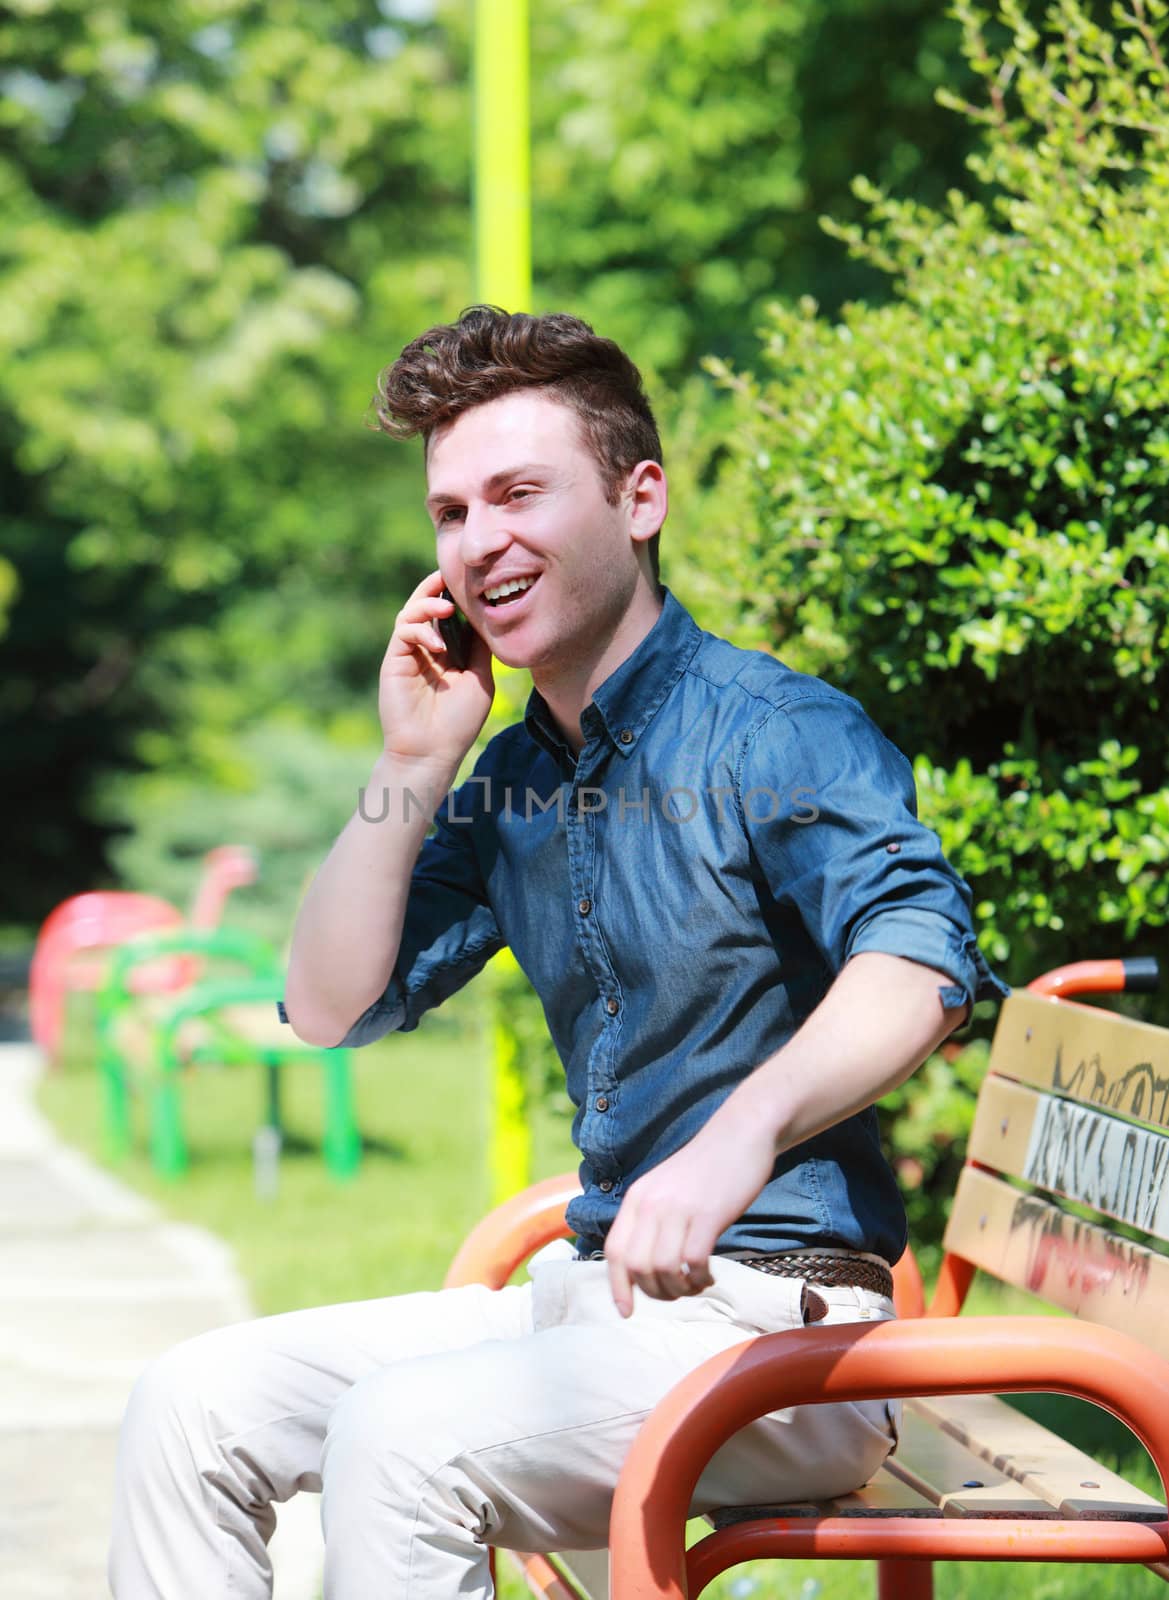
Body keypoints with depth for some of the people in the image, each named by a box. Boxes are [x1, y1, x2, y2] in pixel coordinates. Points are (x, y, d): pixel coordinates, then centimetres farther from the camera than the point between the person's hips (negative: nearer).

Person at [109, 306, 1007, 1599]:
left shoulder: (778, 732, -12)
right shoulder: (509, 778, 13)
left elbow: (919, 962, -30)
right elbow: (330, 1009, 13)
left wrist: (743, 1130, -50)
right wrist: (414, 763, 2)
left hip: (780, 1333, -8)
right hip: (586, 1294, 8)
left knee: (399, 1432, -29)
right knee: (194, 1403, -2)